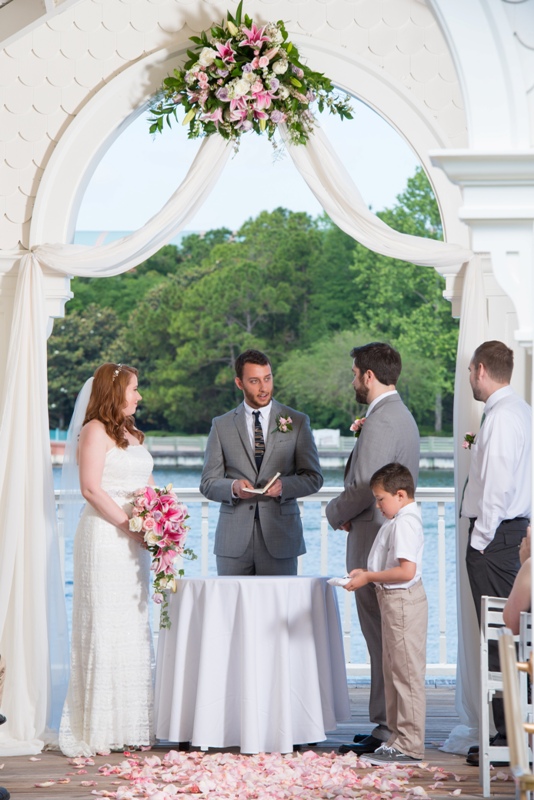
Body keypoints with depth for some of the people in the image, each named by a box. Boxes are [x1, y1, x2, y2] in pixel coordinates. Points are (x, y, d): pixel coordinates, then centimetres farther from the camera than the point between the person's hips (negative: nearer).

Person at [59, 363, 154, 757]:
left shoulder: (133, 434, 19)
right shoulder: (96, 430, -6)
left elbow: (149, 487, 22)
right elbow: (91, 489, -15)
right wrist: (130, 526, -16)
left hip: (135, 542, 8)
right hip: (105, 537, -8)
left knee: (134, 630, 8)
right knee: (105, 627, -6)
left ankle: (130, 725, 12)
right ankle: (100, 728, -2)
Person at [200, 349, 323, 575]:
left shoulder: (297, 422, 8)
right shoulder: (221, 426, 9)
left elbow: (314, 477, 6)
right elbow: (208, 484, 7)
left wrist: (284, 485, -14)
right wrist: (233, 487, -15)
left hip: (279, 537, -1)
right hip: (234, 539, 1)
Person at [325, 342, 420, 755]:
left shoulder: (380, 422, -17)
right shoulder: (403, 416, 17)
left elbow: (365, 489, -21)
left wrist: (336, 513, -4)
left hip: (375, 542, -10)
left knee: (383, 640, -6)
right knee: (390, 639, 13)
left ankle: (388, 731, -3)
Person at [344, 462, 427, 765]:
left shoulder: (405, 522, -18)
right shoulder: (401, 520, 15)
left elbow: (406, 570, -26)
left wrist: (369, 577, -18)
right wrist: (368, 575, 9)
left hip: (403, 602, -11)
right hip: (394, 602, 11)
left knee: (407, 673, -6)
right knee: (394, 672, 16)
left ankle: (409, 746, -2)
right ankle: (400, 738, 24)